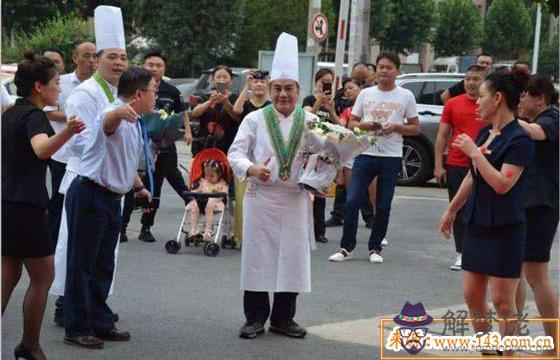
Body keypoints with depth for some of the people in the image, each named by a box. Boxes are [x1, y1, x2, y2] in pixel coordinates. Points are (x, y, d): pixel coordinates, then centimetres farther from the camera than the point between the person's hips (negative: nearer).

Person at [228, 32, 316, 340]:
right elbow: (235, 152, -2)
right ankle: (255, 318, 13)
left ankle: (283, 318, 19)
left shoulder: (310, 121, 5)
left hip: (295, 199, 2)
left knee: (292, 257, 6)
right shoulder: (255, 119, 1)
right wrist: (251, 168, -21)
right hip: (261, 197, -1)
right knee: (257, 256, 2)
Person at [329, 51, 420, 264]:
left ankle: (375, 248, 17)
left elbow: (415, 128, 6)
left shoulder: (406, 96, 4)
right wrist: (365, 125, -9)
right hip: (365, 154, 1)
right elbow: (351, 123, 12)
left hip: (391, 158, -1)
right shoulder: (366, 94, 9)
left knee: (383, 206, 5)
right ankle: (346, 247, 3)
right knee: (352, 201, -6)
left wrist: (395, 127, -11)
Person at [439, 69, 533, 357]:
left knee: (502, 301, -4)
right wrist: (452, 210, 27)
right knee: (472, 295, 10)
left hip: (504, 230, -8)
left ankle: (507, 354, 6)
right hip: (476, 225, 8)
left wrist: (474, 152, -19)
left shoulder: (519, 140, -15)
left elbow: (502, 184, -24)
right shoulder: (484, 133, 10)